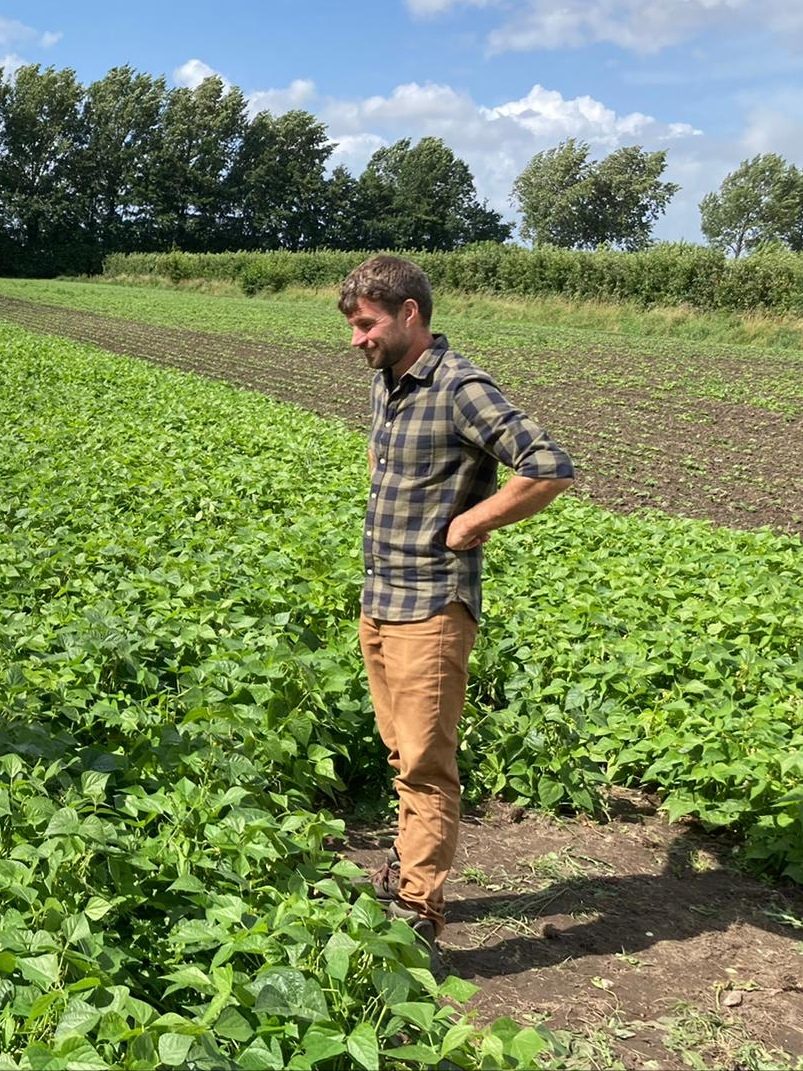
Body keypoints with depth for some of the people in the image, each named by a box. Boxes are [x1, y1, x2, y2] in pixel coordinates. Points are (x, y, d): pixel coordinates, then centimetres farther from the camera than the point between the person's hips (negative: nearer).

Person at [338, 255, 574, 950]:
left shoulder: (460, 390, -17)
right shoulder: (385, 384, 10)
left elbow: (551, 469, -26)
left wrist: (470, 522, -17)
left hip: (431, 607, -8)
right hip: (378, 600, 9)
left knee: (426, 764, -4)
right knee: (403, 754, 18)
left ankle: (417, 920, 3)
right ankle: (408, 872, 32)